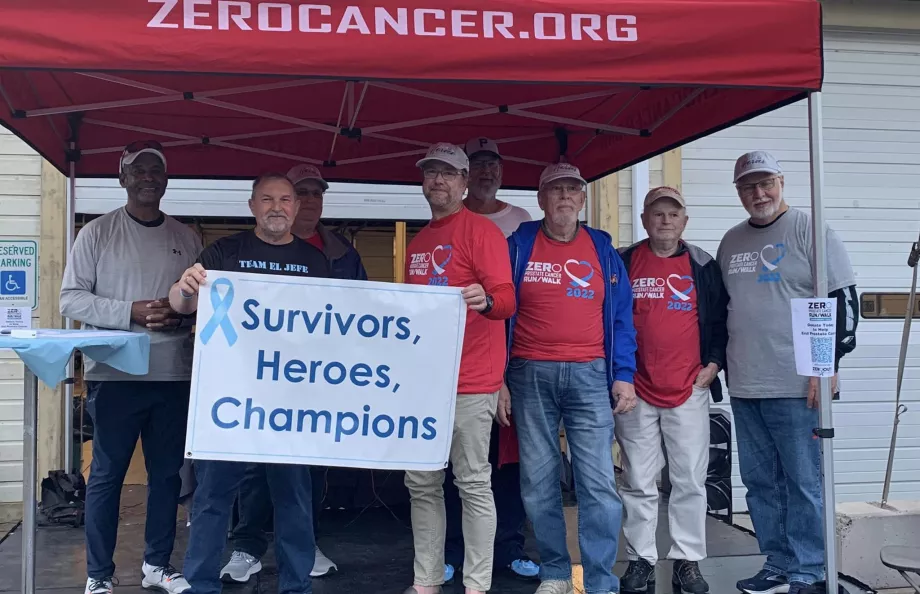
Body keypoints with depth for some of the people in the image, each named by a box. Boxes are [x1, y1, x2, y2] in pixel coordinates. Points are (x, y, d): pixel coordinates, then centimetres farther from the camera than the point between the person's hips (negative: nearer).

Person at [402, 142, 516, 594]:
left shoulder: (482, 231, -5)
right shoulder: (416, 243, 17)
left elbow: (507, 301, -12)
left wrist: (484, 300, -34)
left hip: (469, 381, -7)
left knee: (473, 483, -1)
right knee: (421, 484, 10)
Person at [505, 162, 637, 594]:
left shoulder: (603, 249, 10)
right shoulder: (518, 245, 7)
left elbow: (620, 317, 10)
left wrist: (623, 374, -1)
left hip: (590, 375, 0)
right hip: (530, 376, 0)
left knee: (598, 482, -5)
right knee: (538, 482, 5)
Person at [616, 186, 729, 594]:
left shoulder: (704, 266, 7)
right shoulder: (622, 264, 5)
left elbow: (721, 319, 9)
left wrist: (714, 362, 0)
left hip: (689, 391, 1)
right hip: (635, 391, 0)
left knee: (690, 481, 4)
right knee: (638, 483, 6)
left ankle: (688, 561, 14)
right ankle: (641, 560, 16)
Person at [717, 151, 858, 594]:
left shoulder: (811, 232, -3)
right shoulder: (731, 242, 14)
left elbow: (842, 301, -8)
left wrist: (828, 365, -13)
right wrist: (719, 363, 18)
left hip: (797, 386, -6)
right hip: (744, 389, 6)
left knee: (803, 482, 0)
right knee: (761, 483, 11)